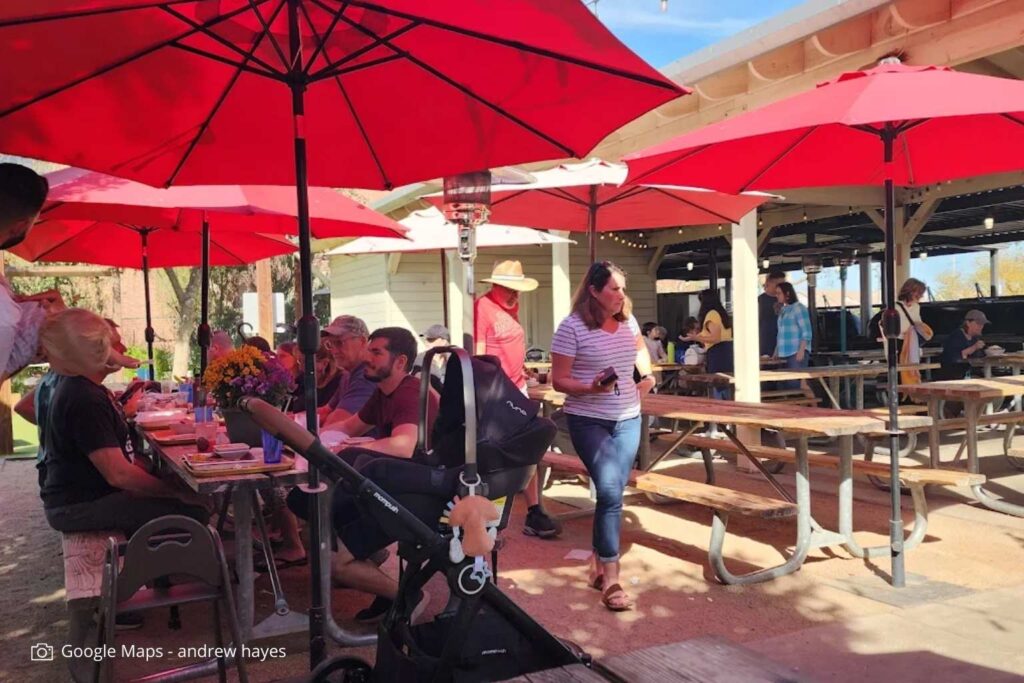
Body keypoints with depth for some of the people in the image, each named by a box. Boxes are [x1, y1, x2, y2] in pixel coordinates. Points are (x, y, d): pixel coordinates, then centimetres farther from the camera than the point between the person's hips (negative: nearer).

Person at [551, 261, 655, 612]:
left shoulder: (628, 321, 5)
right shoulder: (572, 327, -13)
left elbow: (640, 347, 27)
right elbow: (558, 380, -12)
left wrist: (647, 375, 8)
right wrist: (590, 388, -28)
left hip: (628, 420, 6)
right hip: (589, 422, -6)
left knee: (612, 493, 10)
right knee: (610, 492, -15)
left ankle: (599, 564, 28)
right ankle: (610, 578, -5)